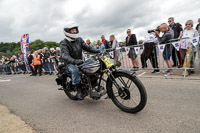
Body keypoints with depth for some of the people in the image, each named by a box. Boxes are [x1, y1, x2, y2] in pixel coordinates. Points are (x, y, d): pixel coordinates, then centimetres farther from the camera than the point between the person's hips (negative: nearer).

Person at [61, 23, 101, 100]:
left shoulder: (79, 40, 7)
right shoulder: (64, 43, -12)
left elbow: (86, 47, 6)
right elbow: (64, 55, -27)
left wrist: (98, 51, -11)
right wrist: (74, 61, -47)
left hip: (80, 61, 6)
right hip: (70, 63, -5)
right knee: (75, 70, -37)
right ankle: (79, 90, -23)